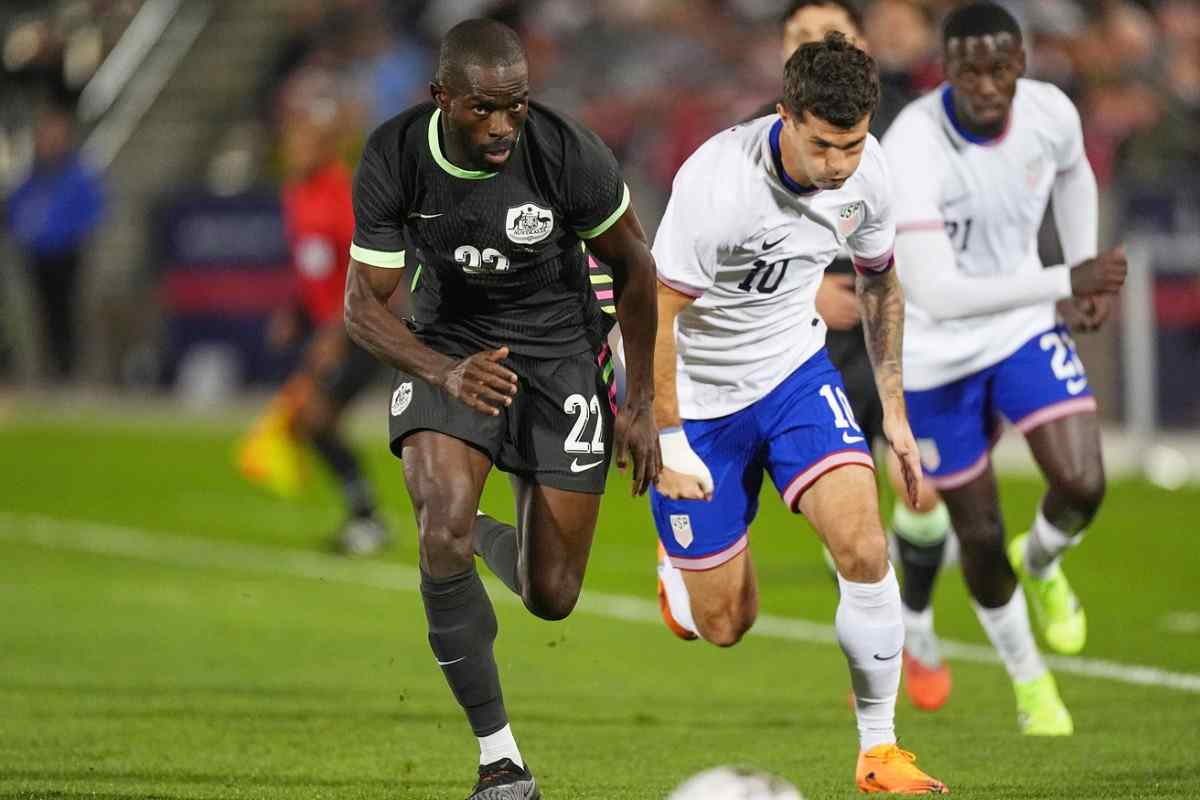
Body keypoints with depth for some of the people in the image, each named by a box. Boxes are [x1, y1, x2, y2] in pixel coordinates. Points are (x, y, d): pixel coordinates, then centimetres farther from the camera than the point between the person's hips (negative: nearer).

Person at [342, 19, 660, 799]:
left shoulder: (568, 153, -23)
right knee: (442, 542, -26)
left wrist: (642, 404, -2)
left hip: (560, 351, 0)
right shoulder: (393, 159, -19)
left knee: (552, 597, -1)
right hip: (447, 348, 0)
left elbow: (634, 264, -6)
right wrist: (446, 374, -32)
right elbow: (365, 304, -13)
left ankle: (491, 537, 38)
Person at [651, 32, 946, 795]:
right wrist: (668, 444, -20)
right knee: (725, 627, 2)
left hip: (796, 370, 4)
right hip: (699, 396, -4)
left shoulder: (866, 171, -12)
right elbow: (656, 314, -22)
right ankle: (679, 575, 40)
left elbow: (880, 283, 8)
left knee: (864, 546, -20)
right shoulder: (718, 182, -31)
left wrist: (894, 411, 9)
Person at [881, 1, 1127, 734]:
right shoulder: (912, 151, -32)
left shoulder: (1050, 113, -14)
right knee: (981, 535, 6)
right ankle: (1028, 679, 34)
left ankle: (1041, 562, 23)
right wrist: (1066, 282, -35)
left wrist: (1087, 269, 3)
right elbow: (937, 294, -36)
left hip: (1024, 326, 4)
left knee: (1083, 486, -15)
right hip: (937, 352, -4)